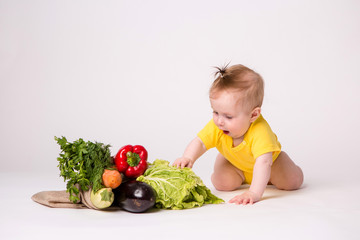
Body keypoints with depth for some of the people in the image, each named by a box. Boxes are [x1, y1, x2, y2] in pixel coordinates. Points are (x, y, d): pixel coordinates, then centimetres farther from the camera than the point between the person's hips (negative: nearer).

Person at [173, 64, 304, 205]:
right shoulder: (216, 127, -33)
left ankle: (268, 178, 19)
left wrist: (254, 193, -67)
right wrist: (188, 158, -49)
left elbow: (263, 162, -56)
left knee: (293, 182, -15)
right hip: (233, 161, 3)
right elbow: (199, 143, -27)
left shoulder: (260, 131, -48)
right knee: (222, 184, -20)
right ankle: (241, 178, 15)